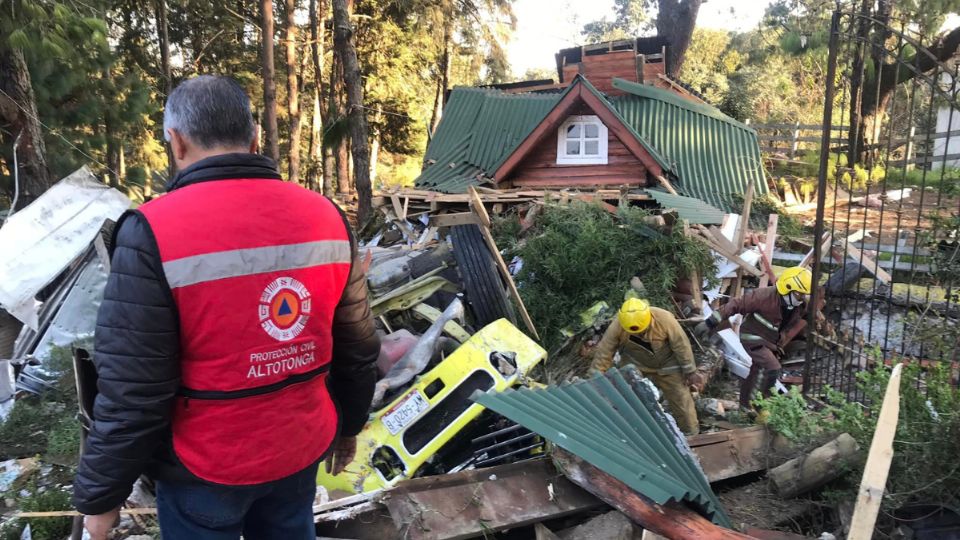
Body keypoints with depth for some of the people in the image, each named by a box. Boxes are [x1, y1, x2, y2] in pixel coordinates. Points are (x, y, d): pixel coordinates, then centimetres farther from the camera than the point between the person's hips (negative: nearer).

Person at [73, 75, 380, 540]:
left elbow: (131, 393, -18)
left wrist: (99, 494, -3)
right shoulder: (327, 216, -6)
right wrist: (348, 423, 16)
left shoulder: (154, 232, -21)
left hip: (205, 468, -4)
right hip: (302, 449, 4)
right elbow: (358, 348, 1)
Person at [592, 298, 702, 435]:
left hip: (666, 366, -1)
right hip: (634, 367, 1)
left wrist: (690, 372, -9)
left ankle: (691, 435, 30)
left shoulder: (664, 319, -33)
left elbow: (681, 345, -19)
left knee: (681, 398, 8)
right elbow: (603, 353, -20)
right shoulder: (616, 327, -31)